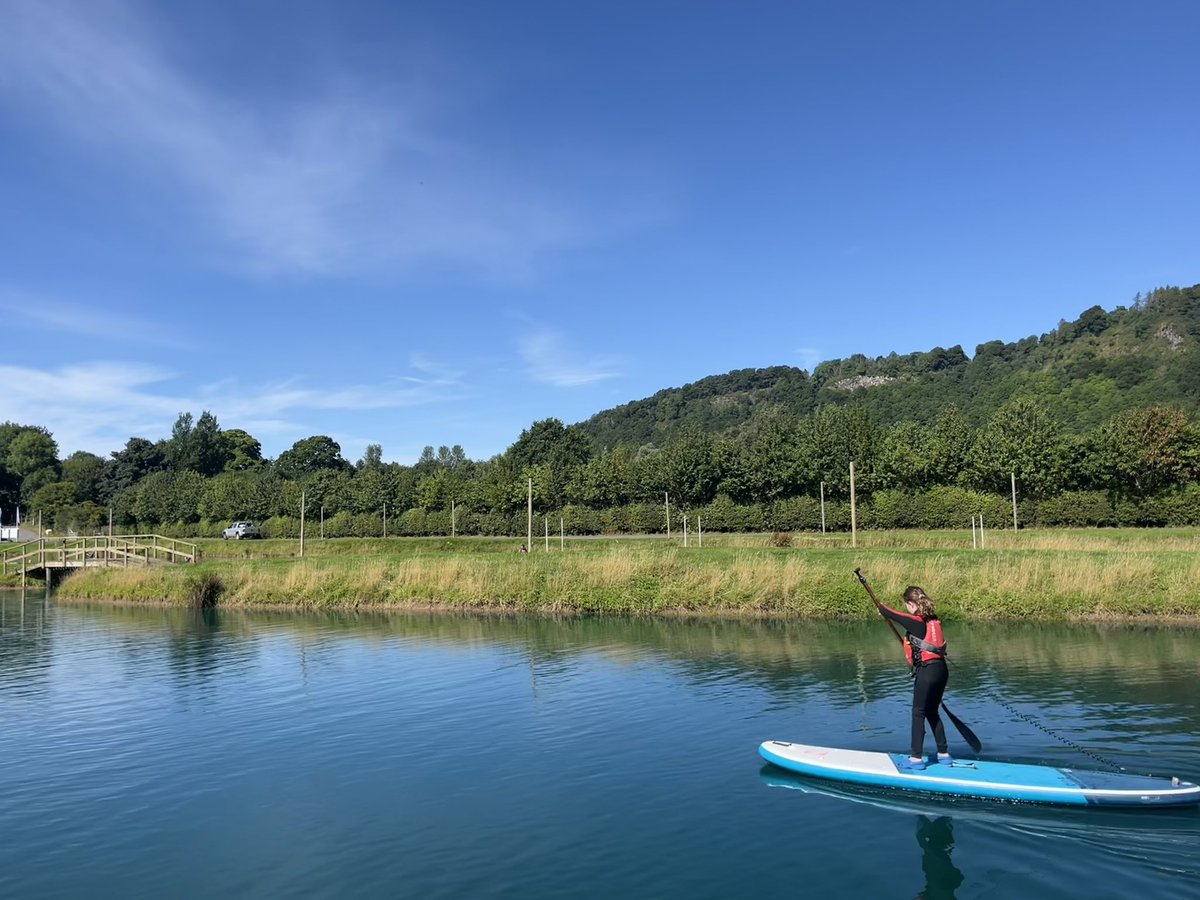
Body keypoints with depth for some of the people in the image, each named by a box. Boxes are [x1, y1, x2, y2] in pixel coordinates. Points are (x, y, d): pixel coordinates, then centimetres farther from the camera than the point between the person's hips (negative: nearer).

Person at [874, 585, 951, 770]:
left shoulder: (915, 622, -14)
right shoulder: (935, 620, 7)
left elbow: (893, 615, -1)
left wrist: (880, 607, 20)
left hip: (926, 671, -8)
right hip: (941, 669, 8)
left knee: (918, 713, 1)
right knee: (932, 712, 20)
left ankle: (917, 758, 3)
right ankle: (944, 754, 25)